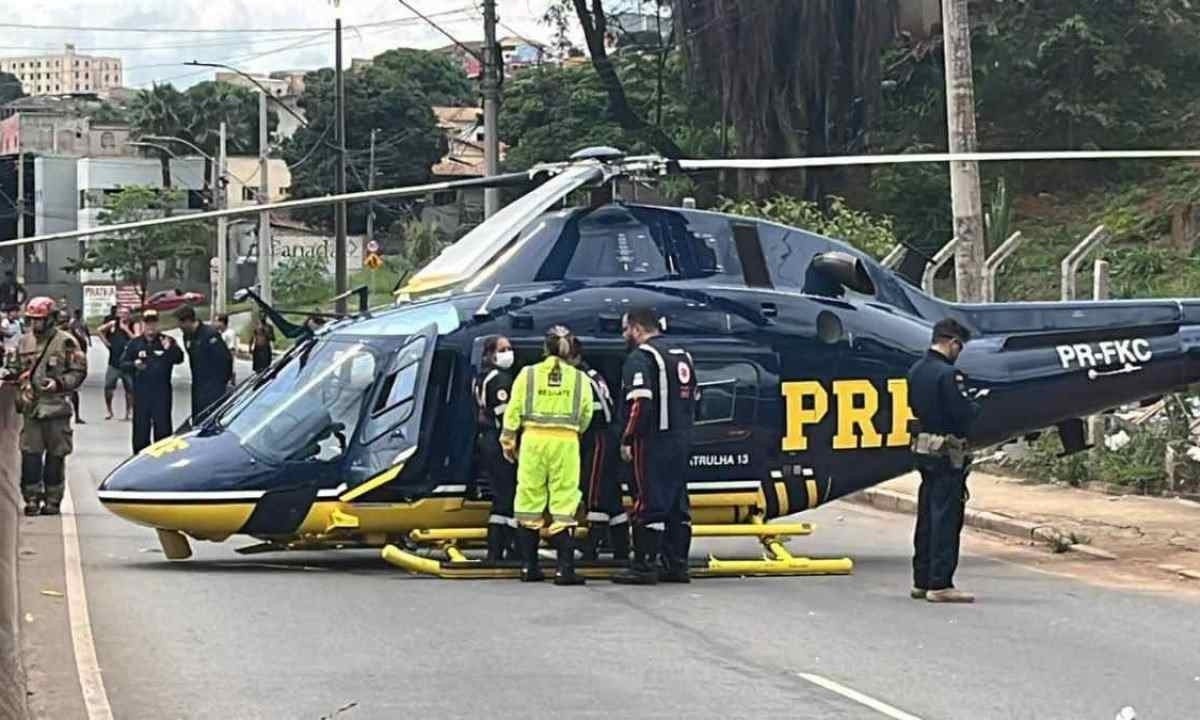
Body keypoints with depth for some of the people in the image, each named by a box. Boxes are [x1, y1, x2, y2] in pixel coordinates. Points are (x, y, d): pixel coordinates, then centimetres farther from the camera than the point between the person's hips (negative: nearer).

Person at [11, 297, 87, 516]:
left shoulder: (66, 342, -4)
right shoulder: (25, 342, 12)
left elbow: (79, 372, -3)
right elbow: (19, 371, 22)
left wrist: (59, 383, -17)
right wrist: (20, 393, 9)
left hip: (56, 407, -4)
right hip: (31, 407, 4)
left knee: (55, 455, 2)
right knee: (30, 454, -1)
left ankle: (52, 500, 9)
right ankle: (32, 498, 5)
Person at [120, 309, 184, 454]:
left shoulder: (167, 341, 1)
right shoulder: (135, 344, 8)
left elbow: (179, 359, -12)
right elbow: (123, 363, 7)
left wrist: (170, 349, -30)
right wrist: (134, 364, -14)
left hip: (162, 391, -2)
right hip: (141, 391, 2)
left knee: (163, 425, -1)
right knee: (140, 426, 5)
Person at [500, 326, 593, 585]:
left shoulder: (528, 374, 2)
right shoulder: (579, 379, 4)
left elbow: (514, 410, 3)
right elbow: (586, 415, 6)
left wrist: (508, 441, 13)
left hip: (533, 439, 1)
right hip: (566, 441, -1)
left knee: (529, 501, 9)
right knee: (563, 502, -2)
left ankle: (528, 566, 12)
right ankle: (565, 568, -10)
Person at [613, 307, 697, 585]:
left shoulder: (640, 357, -11)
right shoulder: (682, 355, 17)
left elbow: (640, 403, -20)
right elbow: (692, 398, 21)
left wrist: (627, 440, -16)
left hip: (653, 441, -8)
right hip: (681, 441, 8)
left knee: (649, 503, -6)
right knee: (677, 503, 11)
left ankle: (644, 566, -6)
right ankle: (676, 565, 14)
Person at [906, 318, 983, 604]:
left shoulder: (915, 371, 10)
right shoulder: (948, 374, -18)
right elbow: (964, 413, -21)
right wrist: (977, 405, 1)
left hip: (923, 448, 9)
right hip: (948, 452, -9)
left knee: (927, 516, 14)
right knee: (946, 519, -5)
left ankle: (922, 580, 19)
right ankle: (940, 585, -5)